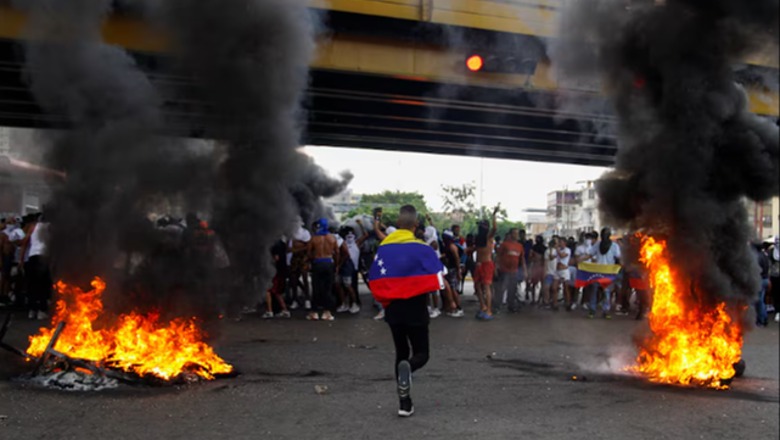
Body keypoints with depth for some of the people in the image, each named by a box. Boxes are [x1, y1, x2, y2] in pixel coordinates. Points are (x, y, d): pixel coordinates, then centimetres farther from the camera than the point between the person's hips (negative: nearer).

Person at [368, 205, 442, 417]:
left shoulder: (383, 248, -1)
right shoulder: (422, 248, -11)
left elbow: (374, 282, -1)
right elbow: (436, 282, -14)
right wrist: (420, 288, 7)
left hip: (393, 310, 3)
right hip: (416, 310, -3)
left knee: (401, 352, 18)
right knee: (421, 353, 10)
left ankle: (405, 402, 15)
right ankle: (408, 367, -26)